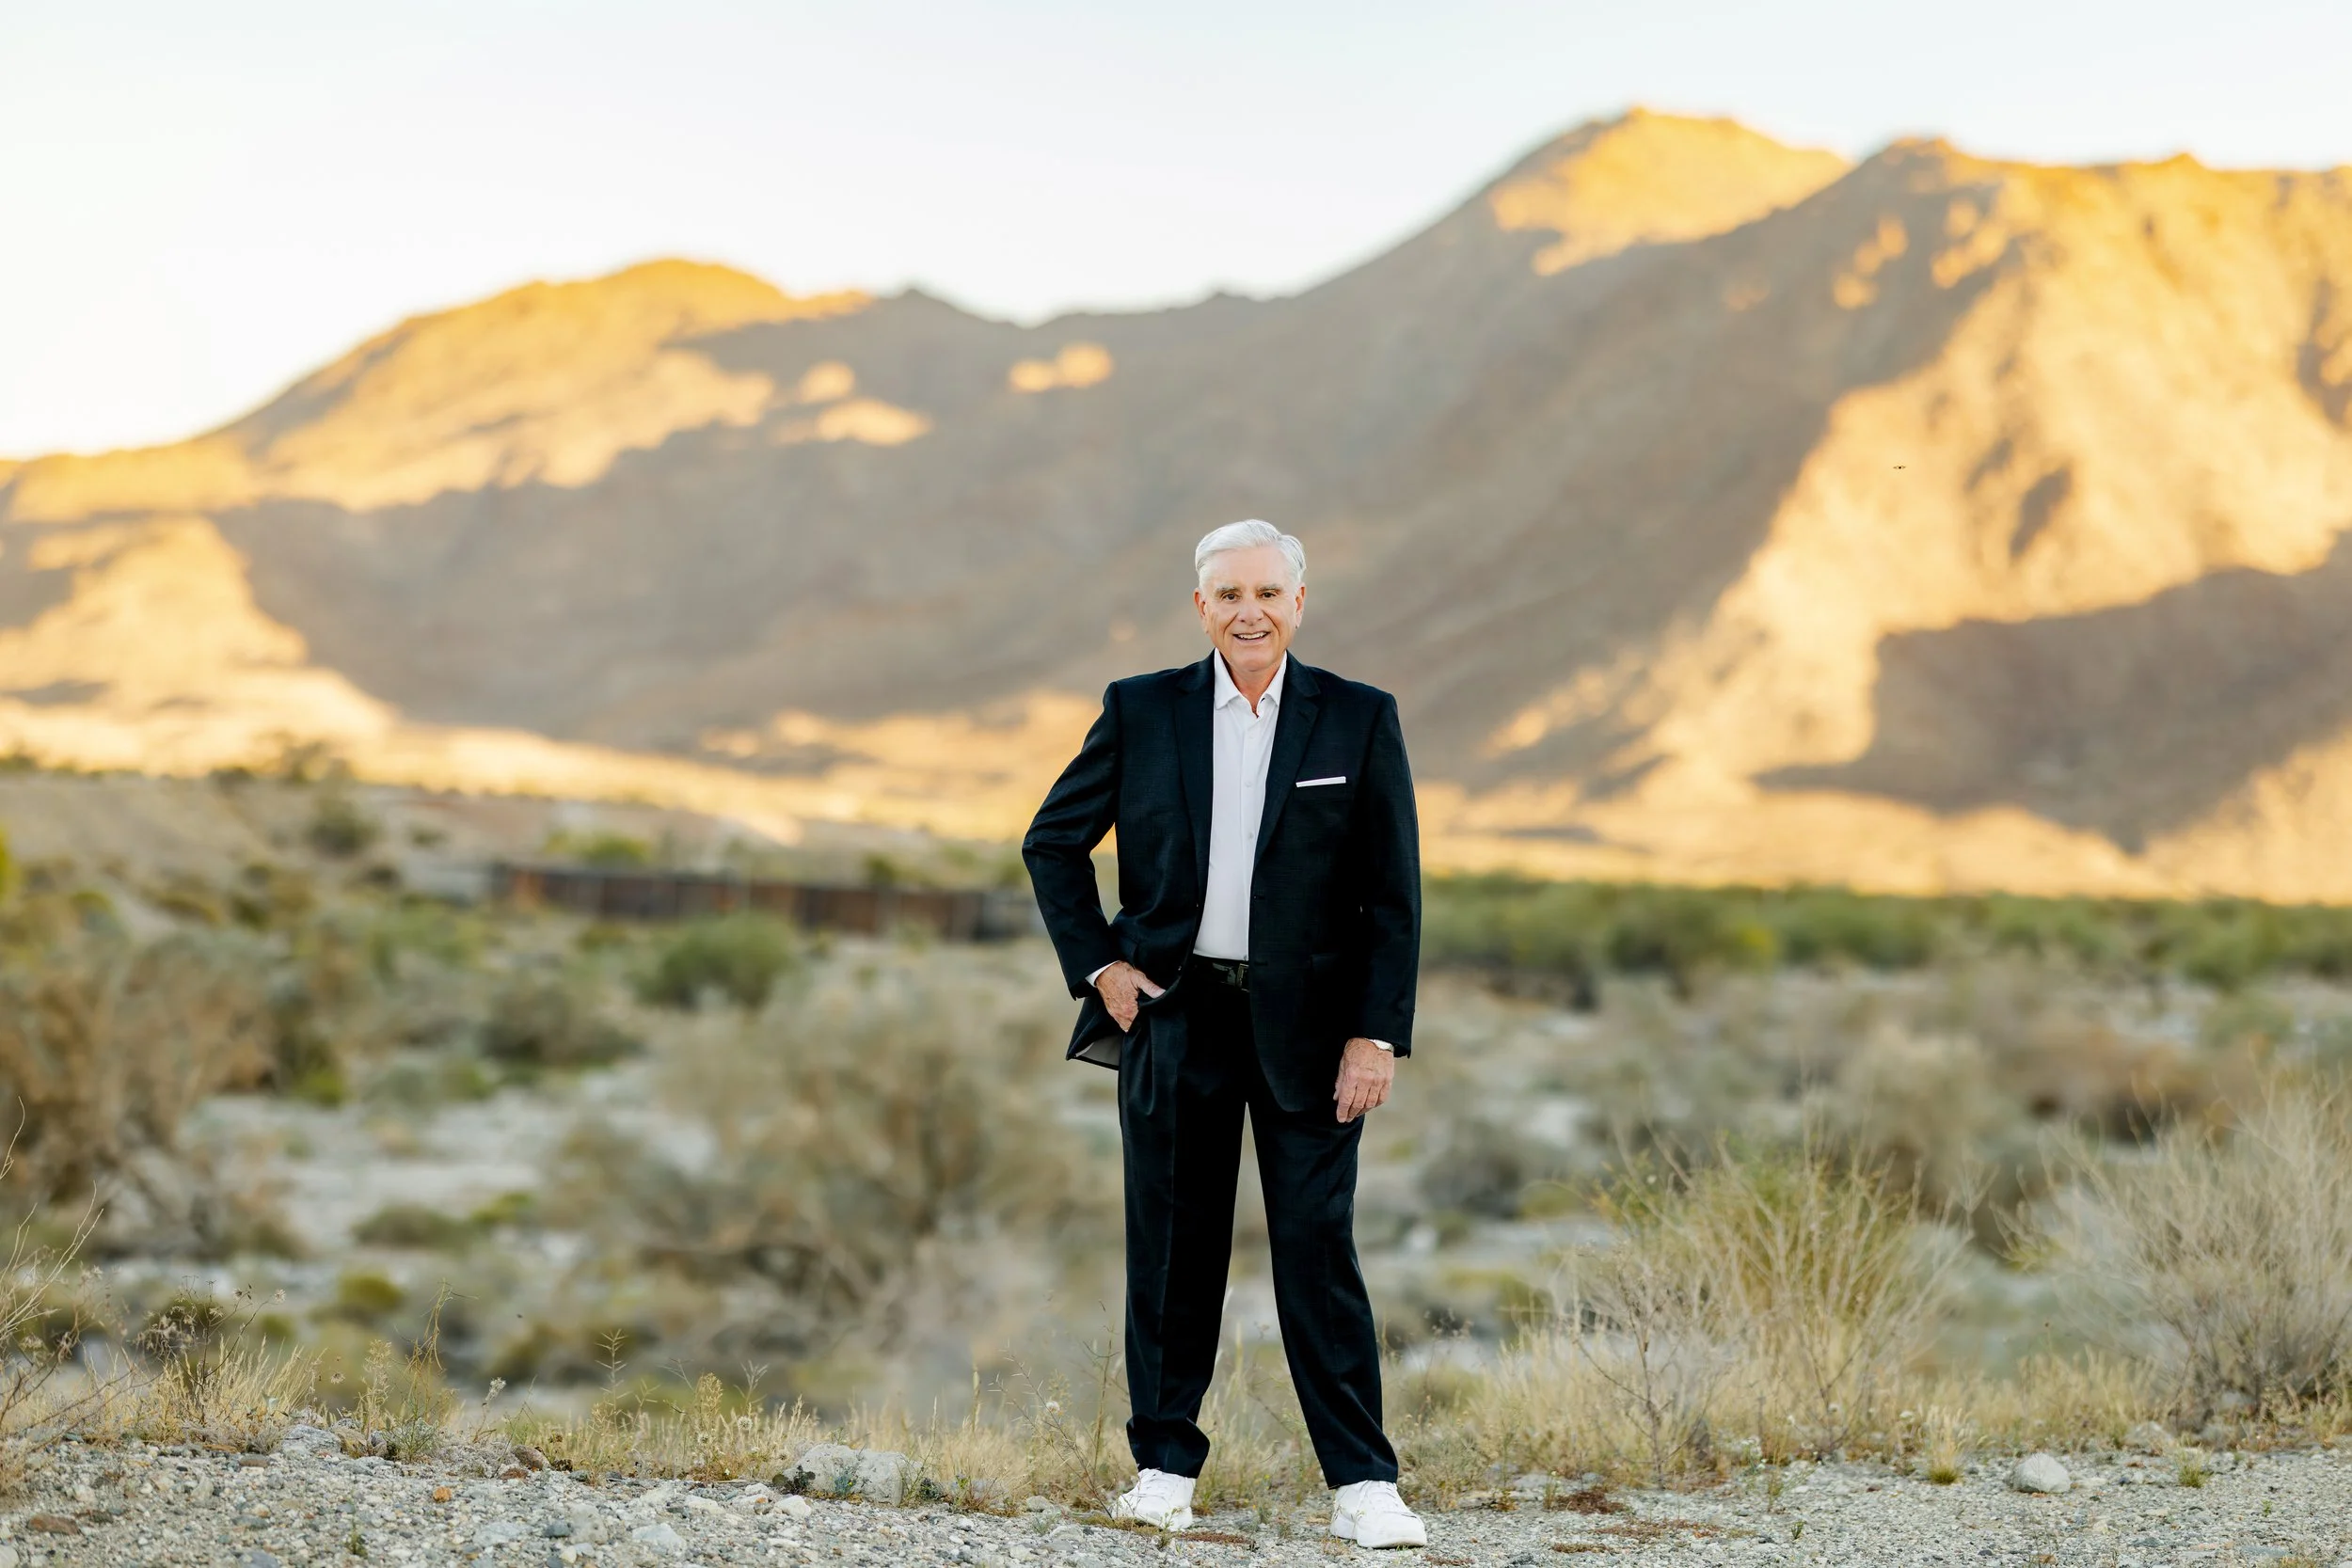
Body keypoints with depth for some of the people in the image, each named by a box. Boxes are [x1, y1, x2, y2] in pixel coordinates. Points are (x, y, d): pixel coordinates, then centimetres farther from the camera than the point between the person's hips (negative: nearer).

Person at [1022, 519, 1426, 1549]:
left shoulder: (1360, 720, 1)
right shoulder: (1141, 712, 4)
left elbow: (1394, 895, 0)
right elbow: (1052, 843, 13)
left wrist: (1377, 1034, -7)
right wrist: (1095, 963, 2)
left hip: (1305, 1027, -1)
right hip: (1172, 1015, 2)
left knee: (1318, 1248, -4)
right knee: (1173, 1245, 7)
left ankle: (1362, 1485, 0)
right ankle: (1164, 1464, 18)